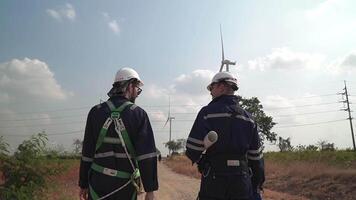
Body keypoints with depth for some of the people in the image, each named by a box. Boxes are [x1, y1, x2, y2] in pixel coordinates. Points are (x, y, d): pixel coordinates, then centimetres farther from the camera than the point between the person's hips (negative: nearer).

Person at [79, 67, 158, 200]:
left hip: (99, 182, 2)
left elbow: (87, 152, 5)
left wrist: (83, 184, 13)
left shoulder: (96, 112, 2)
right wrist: (150, 189, -8)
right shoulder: (138, 114, -6)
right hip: (125, 184, -2)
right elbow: (147, 155, -12)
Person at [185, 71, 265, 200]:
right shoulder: (248, 117, 8)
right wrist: (257, 185, 16)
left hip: (214, 181, -4)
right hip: (242, 182, 5)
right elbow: (256, 156, 8)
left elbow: (193, 149, -13)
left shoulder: (208, 112, -8)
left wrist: (201, 161, 9)